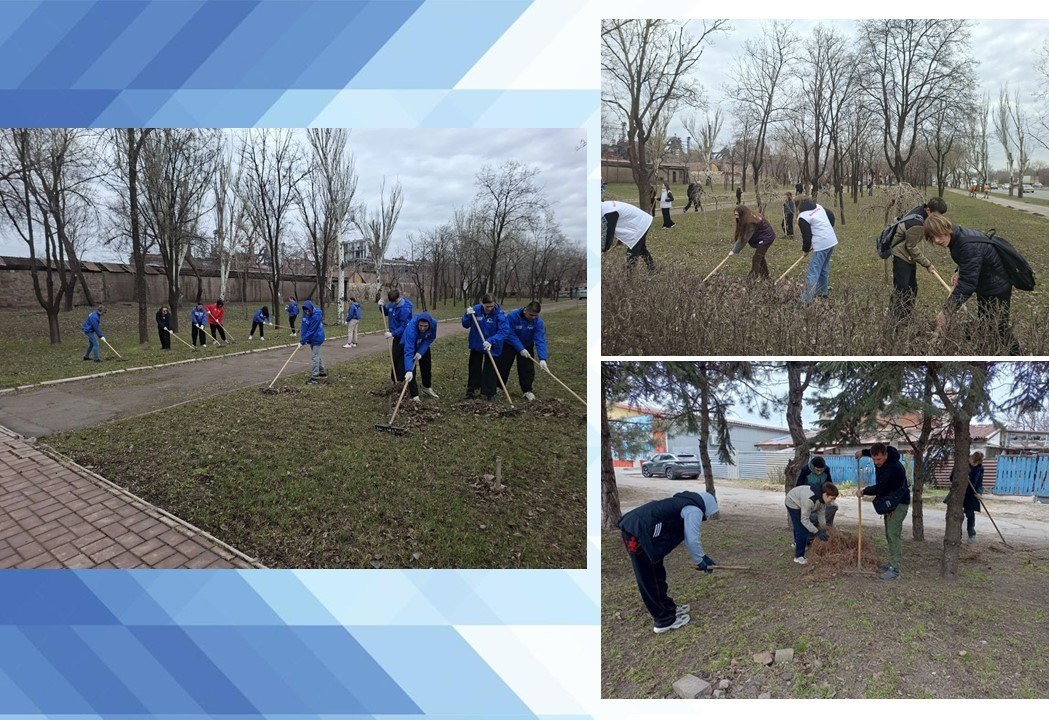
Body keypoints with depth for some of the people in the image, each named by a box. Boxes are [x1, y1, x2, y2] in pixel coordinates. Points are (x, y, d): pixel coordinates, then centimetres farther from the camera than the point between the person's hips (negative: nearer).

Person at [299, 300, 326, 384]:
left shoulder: (316, 316, -26)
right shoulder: (305, 314, -1)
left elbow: (311, 331, -25)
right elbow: (304, 326, 7)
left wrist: (302, 342, -22)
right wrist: (302, 338, -4)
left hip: (317, 339, -9)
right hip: (311, 339, 9)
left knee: (315, 357, -6)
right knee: (317, 356, 19)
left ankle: (314, 377, -3)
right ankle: (322, 372, 34)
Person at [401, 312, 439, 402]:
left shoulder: (434, 323, -32)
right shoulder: (411, 329, -45)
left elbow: (431, 338, -14)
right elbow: (408, 351, -50)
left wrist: (421, 352, -26)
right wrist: (409, 370, -57)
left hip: (423, 346, 5)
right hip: (409, 345, -4)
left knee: (426, 367, 18)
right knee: (411, 372, -11)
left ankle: (427, 388, 41)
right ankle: (415, 396, -1)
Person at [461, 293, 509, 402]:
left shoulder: (499, 314, -22)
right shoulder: (475, 309, -13)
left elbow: (504, 331, -27)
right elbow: (465, 324, -3)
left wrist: (491, 341, -37)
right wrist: (468, 315, -23)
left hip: (492, 347, -3)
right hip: (476, 345, 3)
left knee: (490, 371, 6)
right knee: (474, 368, 16)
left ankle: (488, 393, 19)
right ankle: (471, 390, 32)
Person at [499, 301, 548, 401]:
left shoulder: (538, 321, -25)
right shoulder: (512, 316, -30)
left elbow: (540, 340, -32)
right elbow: (511, 335, -27)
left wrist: (542, 358, -42)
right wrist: (520, 349, -33)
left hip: (527, 346, 1)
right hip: (509, 345, -1)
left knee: (527, 369, -2)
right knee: (503, 367, 4)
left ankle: (527, 391, 13)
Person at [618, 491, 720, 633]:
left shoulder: (688, 505, 25)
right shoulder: (695, 510, -5)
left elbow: (691, 536, 34)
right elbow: (692, 540, -7)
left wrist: (702, 556, 35)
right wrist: (699, 561, 10)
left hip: (634, 526, 11)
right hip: (639, 532, -11)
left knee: (657, 575, 23)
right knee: (651, 581, 3)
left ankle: (668, 608, 36)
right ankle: (665, 620, 13)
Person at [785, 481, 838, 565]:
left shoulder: (822, 497, -20)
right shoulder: (810, 499, -43)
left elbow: (821, 513, -6)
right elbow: (804, 520, -36)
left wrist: (823, 529, -9)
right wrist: (817, 532, -33)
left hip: (801, 502, 8)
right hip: (793, 503, -8)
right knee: (802, 530, -14)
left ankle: (797, 543, 56)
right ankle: (799, 557, -2)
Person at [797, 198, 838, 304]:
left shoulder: (802, 218, -12)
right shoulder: (818, 207, 12)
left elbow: (807, 236, -11)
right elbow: (831, 216, 21)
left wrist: (805, 250, 5)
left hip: (822, 245, -9)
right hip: (832, 240, 9)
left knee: (813, 273, -10)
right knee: (824, 268, 24)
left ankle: (806, 301, -13)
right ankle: (823, 292, 35)